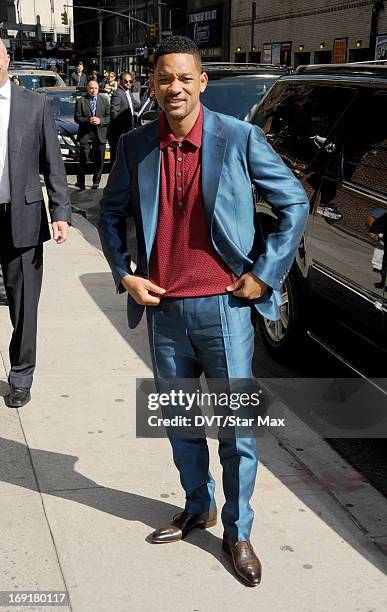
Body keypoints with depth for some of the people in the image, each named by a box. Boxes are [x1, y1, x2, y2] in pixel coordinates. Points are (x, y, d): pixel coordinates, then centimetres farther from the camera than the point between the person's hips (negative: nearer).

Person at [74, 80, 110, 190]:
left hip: (100, 135, 2)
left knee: (99, 161, 6)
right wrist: (88, 120, -17)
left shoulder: (104, 101, 10)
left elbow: (109, 117, 6)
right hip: (85, 134, -2)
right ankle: (80, 182, 7)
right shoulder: (80, 101, 3)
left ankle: (96, 182, 17)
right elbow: (77, 118, -1)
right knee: (83, 160, -3)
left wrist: (100, 120, -13)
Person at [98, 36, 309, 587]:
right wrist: (124, 274, 3)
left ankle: (238, 532, 24)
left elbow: (294, 203, -3)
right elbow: (111, 213, 15)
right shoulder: (135, 146, 2)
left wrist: (263, 274, -6)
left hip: (224, 307, -3)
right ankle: (197, 508, 39)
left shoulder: (240, 138, -8)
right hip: (164, 309, 4)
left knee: (237, 428, 5)